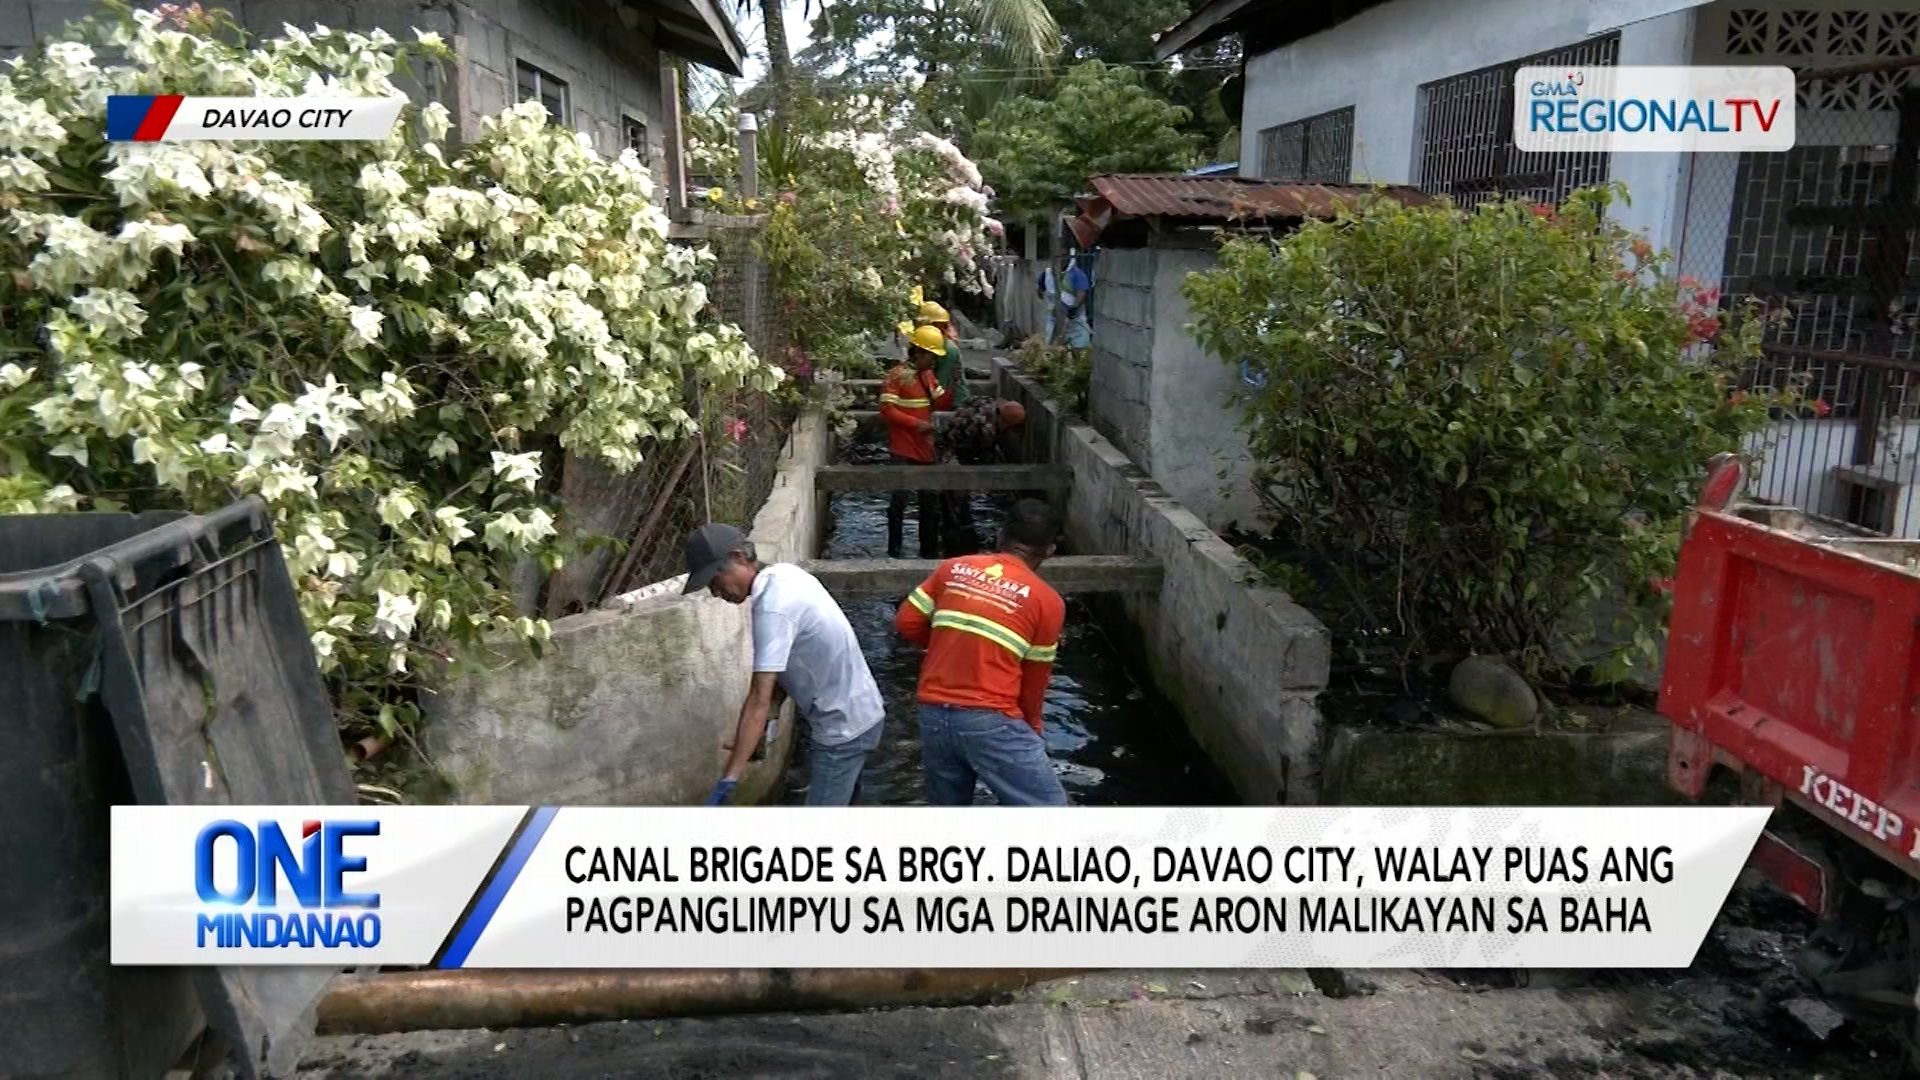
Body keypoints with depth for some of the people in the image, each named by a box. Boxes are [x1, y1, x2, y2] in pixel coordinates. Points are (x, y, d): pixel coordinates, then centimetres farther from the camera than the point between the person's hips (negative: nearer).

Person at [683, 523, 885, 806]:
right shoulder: (784, 572, 1)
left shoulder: (772, 608, -27)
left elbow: (759, 700, -32)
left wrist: (729, 779, -33)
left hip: (843, 727, -10)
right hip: (854, 714, 10)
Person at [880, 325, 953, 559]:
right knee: (900, 498, -3)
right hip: (903, 449, -7)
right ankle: (894, 550, 8)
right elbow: (887, 410, -17)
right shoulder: (897, 375, -11)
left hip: (925, 448, 7)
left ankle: (930, 550, 23)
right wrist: (916, 423, -23)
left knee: (930, 499, 12)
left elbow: (941, 403, 14)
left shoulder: (928, 375, 13)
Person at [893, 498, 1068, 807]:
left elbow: (906, 622, 9)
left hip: (934, 715, 5)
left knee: (947, 809, 21)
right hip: (991, 721, -5)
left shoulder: (953, 569, 7)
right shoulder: (1047, 600, -2)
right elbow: (1034, 682, 4)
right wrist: (1031, 728, 21)